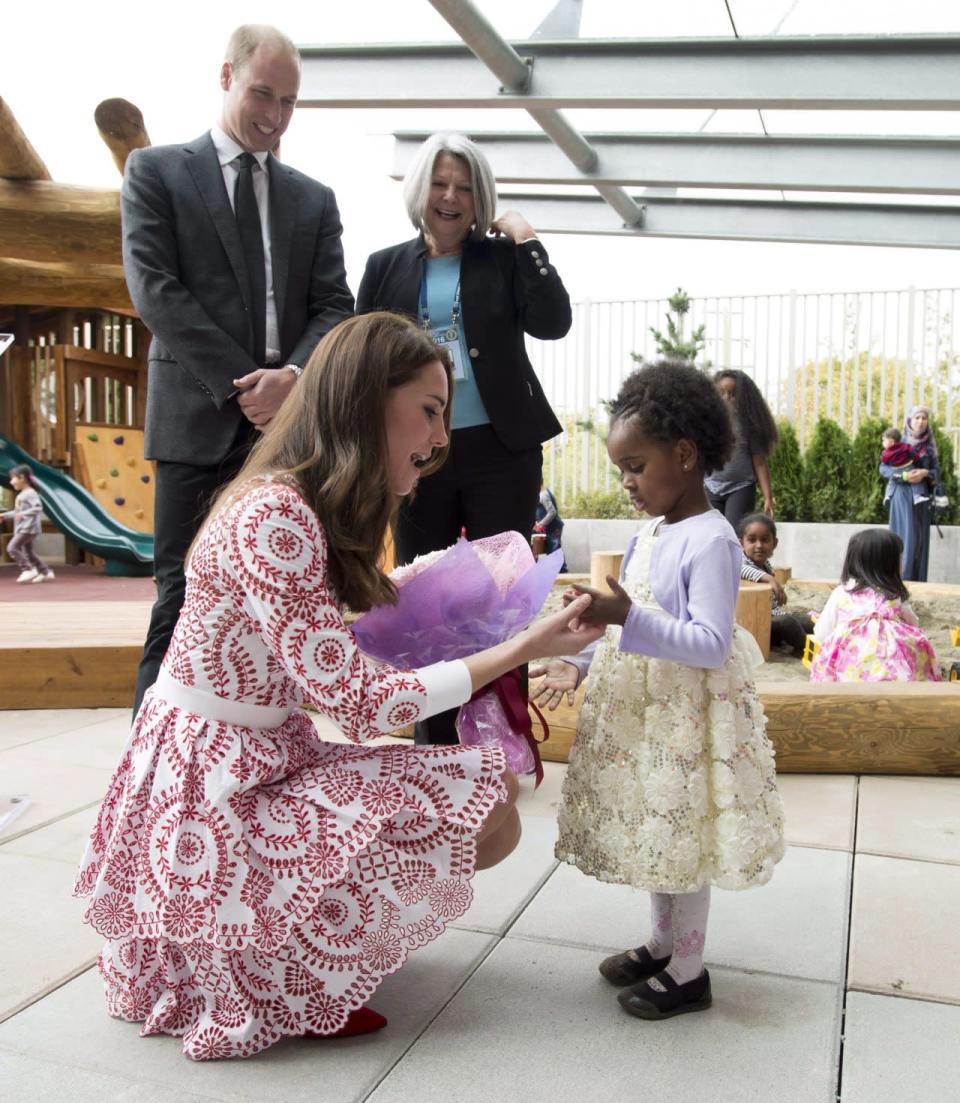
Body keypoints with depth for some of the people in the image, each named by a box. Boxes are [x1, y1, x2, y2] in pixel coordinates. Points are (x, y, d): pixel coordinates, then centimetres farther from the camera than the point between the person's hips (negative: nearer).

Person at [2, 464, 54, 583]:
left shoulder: (30, 493, -13)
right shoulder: (21, 495, 18)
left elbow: (38, 508, -25)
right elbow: (17, 512, 27)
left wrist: (23, 514, -30)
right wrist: (4, 516, 21)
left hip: (28, 528, -10)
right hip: (23, 529, 10)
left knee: (12, 547, -13)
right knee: (28, 551, 13)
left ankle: (28, 570, -9)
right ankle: (46, 572, 17)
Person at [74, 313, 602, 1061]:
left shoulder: (322, 511, 6)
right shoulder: (272, 517, -24)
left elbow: (336, 662, 3)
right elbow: (358, 702, -24)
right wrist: (523, 648, -21)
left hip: (263, 764, 9)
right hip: (210, 805, -9)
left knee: (483, 790, 9)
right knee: (486, 818, -14)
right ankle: (281, 981, 1)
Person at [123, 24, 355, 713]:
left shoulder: (314, 200, 18)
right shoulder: (156, 171, 8)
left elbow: (334, 306, 8)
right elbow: (153, 289, -4)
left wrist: (293, 375, -13)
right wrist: (244, 384, -12)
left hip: (290, 423, 3)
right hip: (200, 418, -3)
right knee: (184, 598, -4)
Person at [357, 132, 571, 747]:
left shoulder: (504, 258, 6)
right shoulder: (386, 267, 10)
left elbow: (553, 323, -7)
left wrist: (527, 241, -6)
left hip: (500, 449, -2)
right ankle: (434, 746, 21)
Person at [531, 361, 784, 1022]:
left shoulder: (711, 540, -19)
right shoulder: (650, 532, 8)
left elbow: (710, 645, -25)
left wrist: (626, 617, -33)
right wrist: (581, 664, 4)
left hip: (687, 716, -8)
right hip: (642, 711, 9)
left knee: (681, 838, 5)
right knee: (655, 834, 20)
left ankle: (688, 972, 24)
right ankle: (664, 944, 38)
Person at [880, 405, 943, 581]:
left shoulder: (930, 445, 9)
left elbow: (936, 471, 7)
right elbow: (883, 468, -3)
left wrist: (925, 473, -14)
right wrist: (904, 475, -16)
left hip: (922, 496, 3)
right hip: (903, 495, -3)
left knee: (921, 538, 1)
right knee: (906, 537, -9)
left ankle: (918, 580, 6)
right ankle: (902, 578, -5)